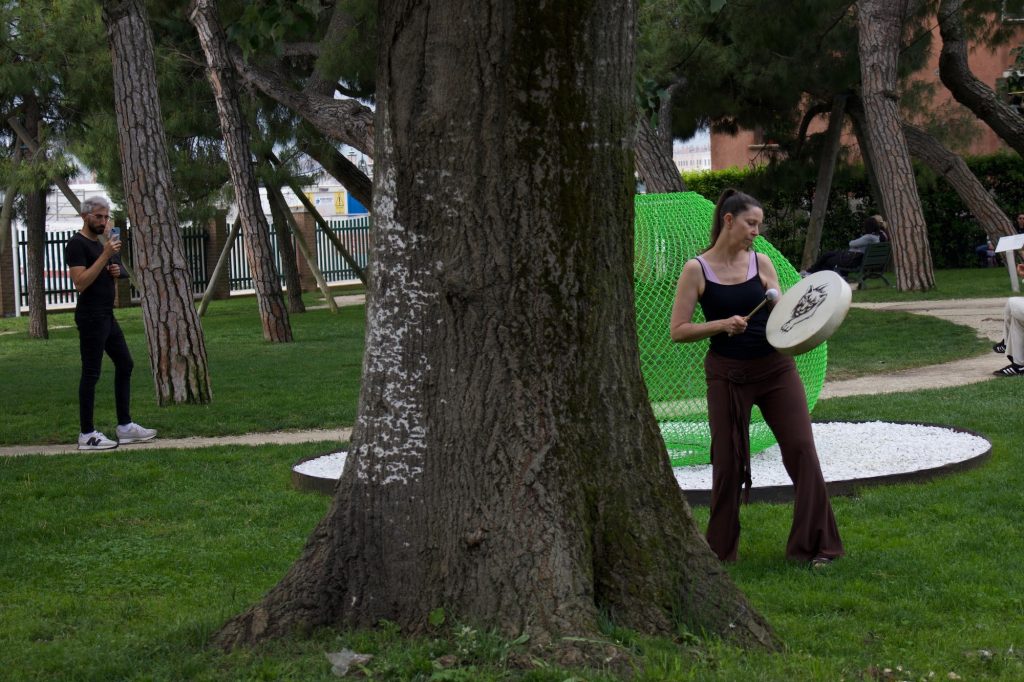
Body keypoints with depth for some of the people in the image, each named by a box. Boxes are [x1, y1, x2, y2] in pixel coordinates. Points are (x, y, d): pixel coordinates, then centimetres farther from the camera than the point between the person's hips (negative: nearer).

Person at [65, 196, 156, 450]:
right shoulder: (77, 244, -13)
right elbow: (80, 283, -23)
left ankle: (125, 427, 16)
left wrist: (114, 271, 4)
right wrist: (105, 256, -25)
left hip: (107, 315, 10)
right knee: (91, 373, -6)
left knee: (125, 364, 11)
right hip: (91, 317, -10)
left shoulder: (99, 243, 17)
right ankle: (87, 434, 0)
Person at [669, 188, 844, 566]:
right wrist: (722, 325, -20)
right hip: (727, 375, -2)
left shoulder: (761, 263, 4)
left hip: (775, 368, 3)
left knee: (801, 449, -4)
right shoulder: (697, 270, -5)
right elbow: (678, 330, -7)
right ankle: (721, 550, 21)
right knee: (728, 461, 4)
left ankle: (815, 544, 7)